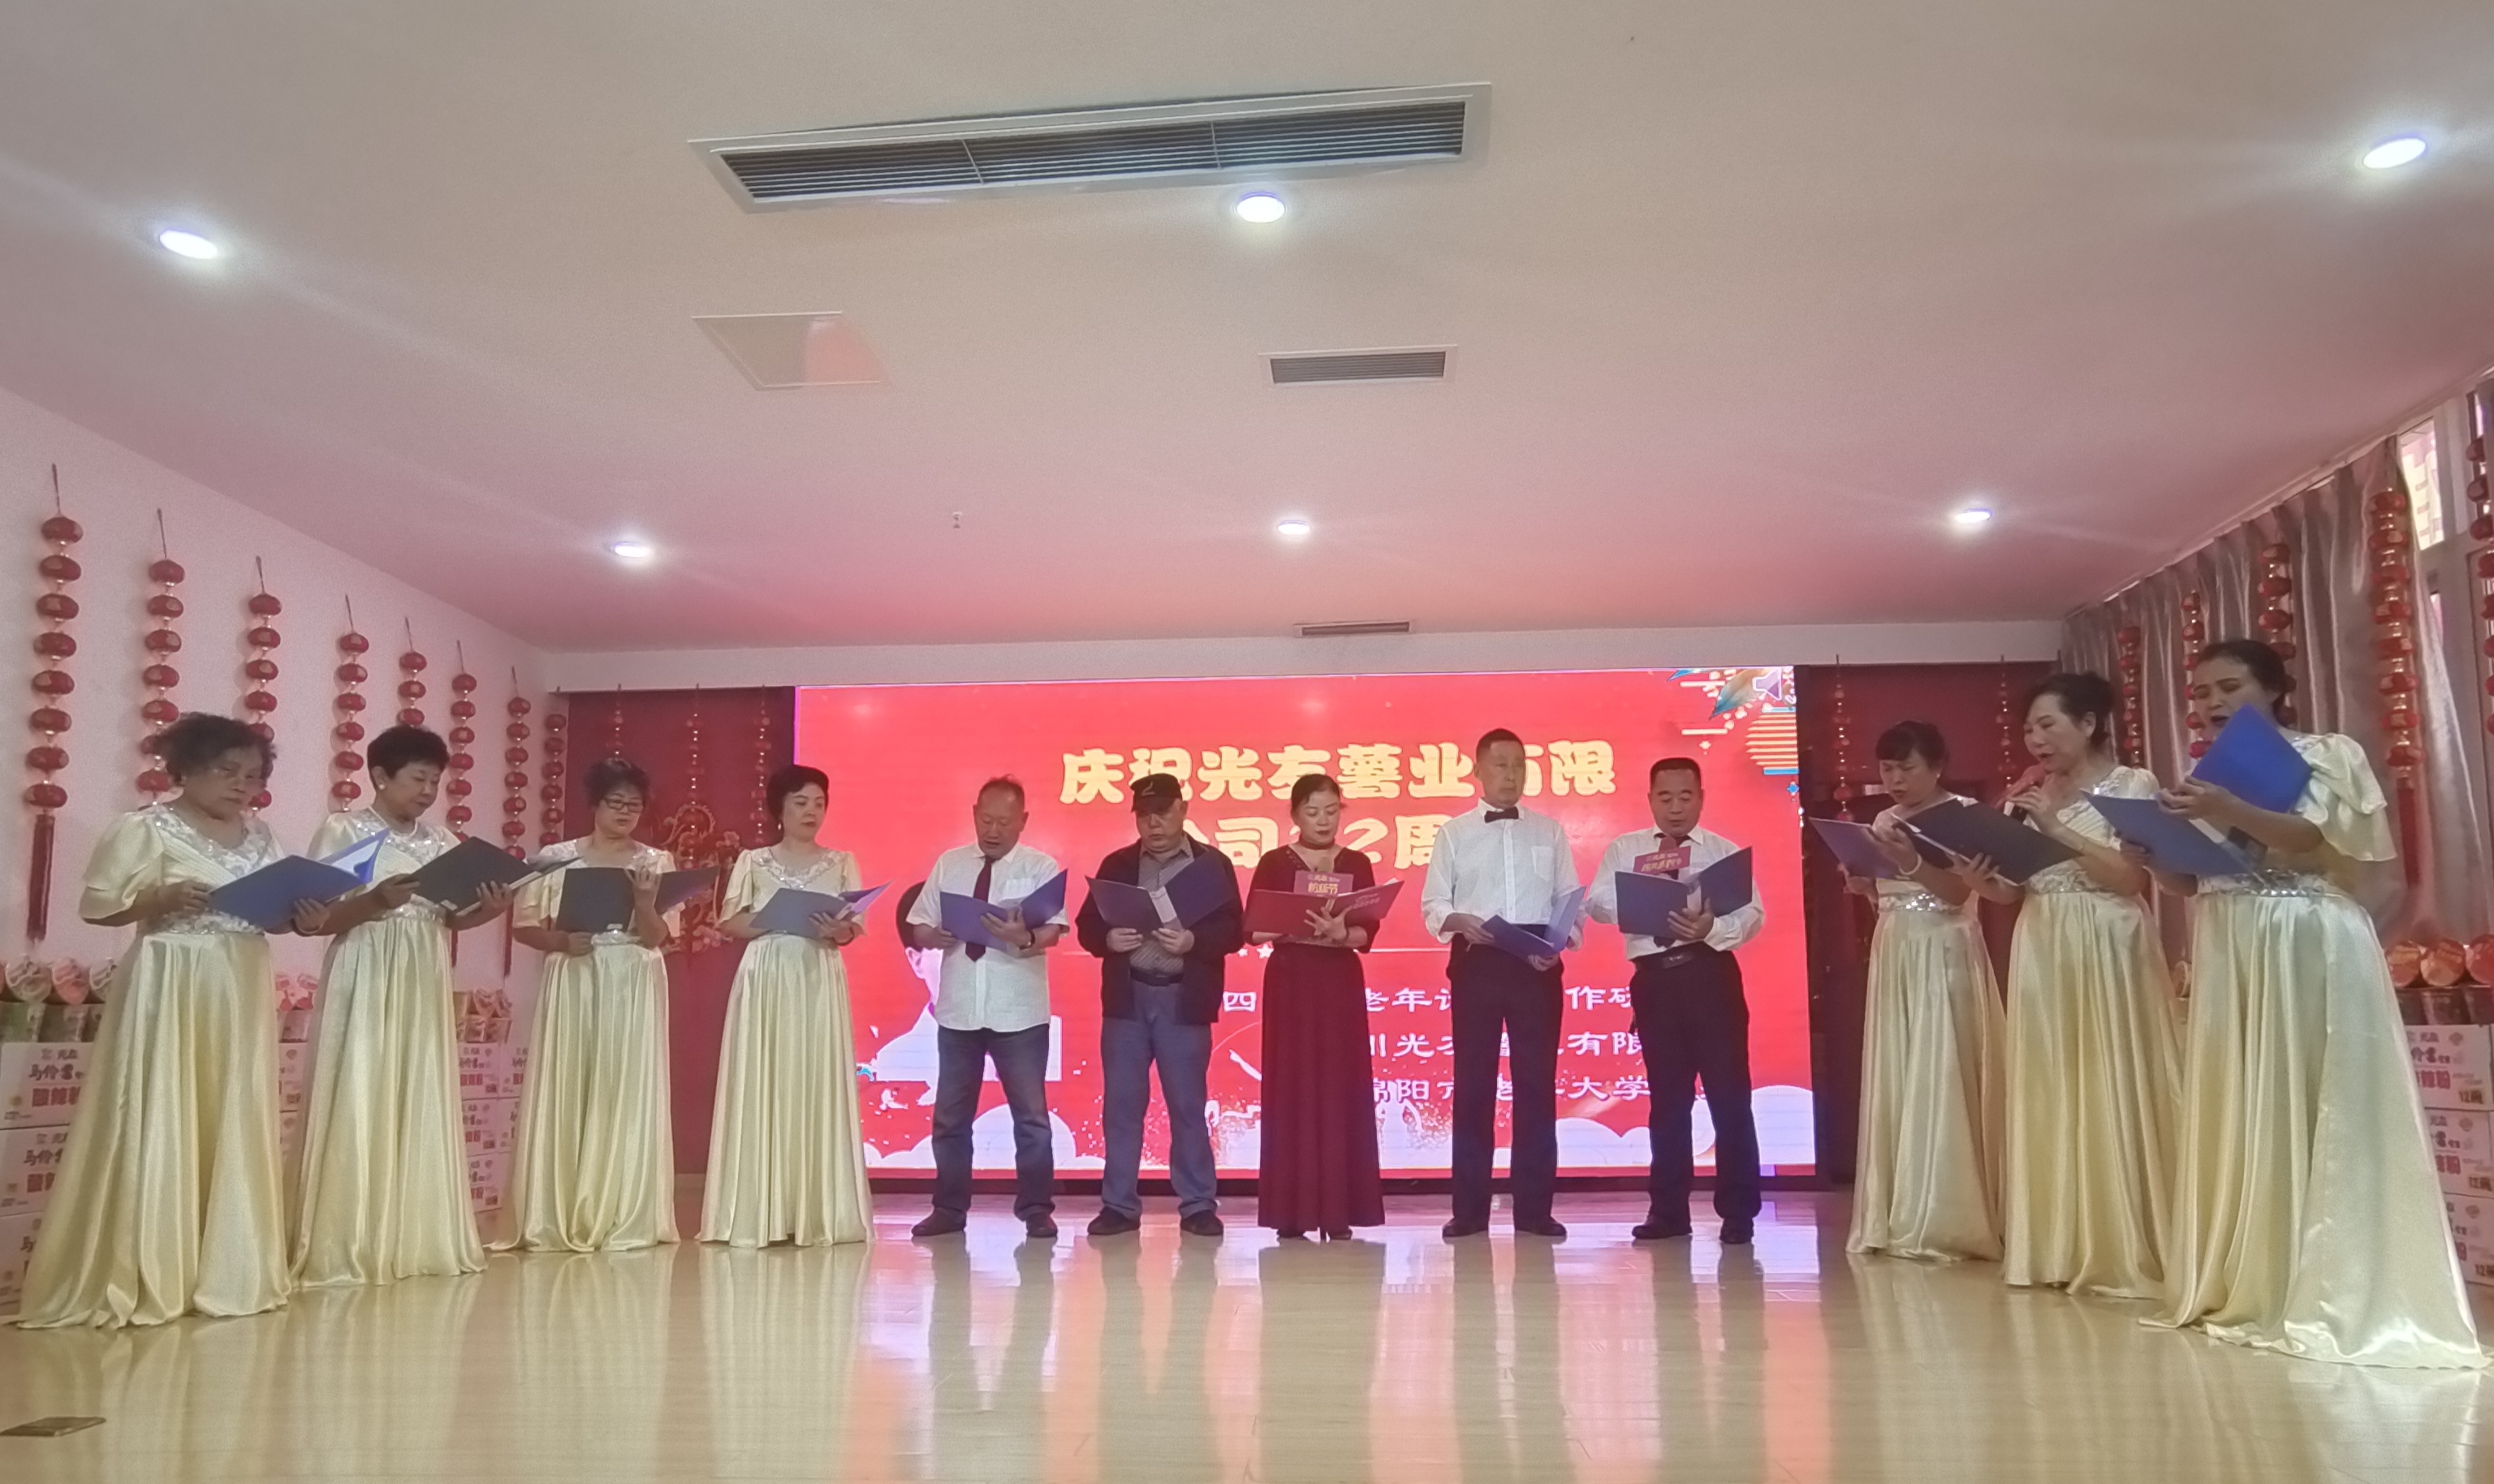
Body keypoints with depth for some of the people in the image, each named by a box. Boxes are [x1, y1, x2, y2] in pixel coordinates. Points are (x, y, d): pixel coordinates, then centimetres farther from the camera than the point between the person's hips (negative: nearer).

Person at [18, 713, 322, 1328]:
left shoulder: (258, 835, 13)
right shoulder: (144, 828, -5)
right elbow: (97, 907, -6)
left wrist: (301, 915, -6)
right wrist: (159, 898, -21)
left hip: (242, 993, 6)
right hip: (171, 991, -6)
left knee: (236, 1126, 8)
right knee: (158, 1123, -5)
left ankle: (228, 1267, 15)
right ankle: (141, 1275, 2)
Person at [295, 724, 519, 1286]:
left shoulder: (441, 840, 12)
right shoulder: (342, 830, -3)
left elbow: (449, 918, 11)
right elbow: (317, 918, -9)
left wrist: (487, 910, -9)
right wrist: (375, 901, -25)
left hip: (425, 987, 6)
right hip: (365, 984, -5)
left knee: (422, 1111, 7)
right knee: (359, 1109, -6)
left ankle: (420, 1240, 13)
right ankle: (347, 1249, 0)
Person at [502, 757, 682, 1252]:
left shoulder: (655, 861, 6)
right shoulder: (556, 858, 5)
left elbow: (655, 937, -3)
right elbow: (523, 925, 3)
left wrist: (645, 903, -22)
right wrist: (561, 941, -15)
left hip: (634, 990, 0)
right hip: (572, 984, 0)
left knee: (626, 1096, -1)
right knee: (565, 1094, -3)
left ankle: (624, 1220, 2)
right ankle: (556, 1220, 2)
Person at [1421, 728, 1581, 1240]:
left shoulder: (1549, 830, 12)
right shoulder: (1453, 832, 8)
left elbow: (1569, 900, 8)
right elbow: (1432, 905, 4)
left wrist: (1561, 942, -10)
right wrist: (1459, 921, -17)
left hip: (1538, 963, 1)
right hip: (1476, 961, -1)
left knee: (1537, 1080, 1)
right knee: (1473, 1081, 1)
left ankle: (1534, 1208, 8)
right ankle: (1470, 1209, 8)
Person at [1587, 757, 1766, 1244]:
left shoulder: (1724, 851, 6)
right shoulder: (1624, 849, 13)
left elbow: (1752, 913, -5)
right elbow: (1596, 901, 0)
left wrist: (1712, 926, -25)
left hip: (1710, 973, -2)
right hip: (1654, 978, 2)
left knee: (1728, 1091, -1)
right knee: (1667, 1096, 10)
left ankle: (1738, 1212, 7)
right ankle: (1669, 1210, 17)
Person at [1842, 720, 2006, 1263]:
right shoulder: (1885, 821, 13)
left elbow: (1960, 891, -15)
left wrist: (1912, 863, -29)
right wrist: (1861, 879, -5)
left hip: (1945, 959, -6)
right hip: (1894, 959, 6)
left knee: (1941, 1083, -9)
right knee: (1894, 1084, 4)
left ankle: (1945, 1221, -5)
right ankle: (1895, 1218, 8)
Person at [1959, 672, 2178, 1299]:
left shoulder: (2133, 786, -1)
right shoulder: (2025, 797, 13)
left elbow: (2132, 879, -11)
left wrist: (2060, 830, -16)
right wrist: (1981, 881, -8)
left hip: (2107, 957, -5)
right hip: (2042, 956, 5)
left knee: (2110, 1095, -5)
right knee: (2048, 1098, 5)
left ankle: (2121, 1252, 2)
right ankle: (2056, 1247, 11)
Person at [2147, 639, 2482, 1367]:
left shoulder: (2323, 752, -1)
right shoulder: (2205, 777, 17)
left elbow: (2316, 841, -16)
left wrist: (2232, 812, -29)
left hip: (2306, 949, -6)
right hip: (2227, 955, 6)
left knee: (2311, 1113, -7)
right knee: (2236, 1115, 6)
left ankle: (2330, 1292, -2)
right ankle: (2241, 1281, 11)